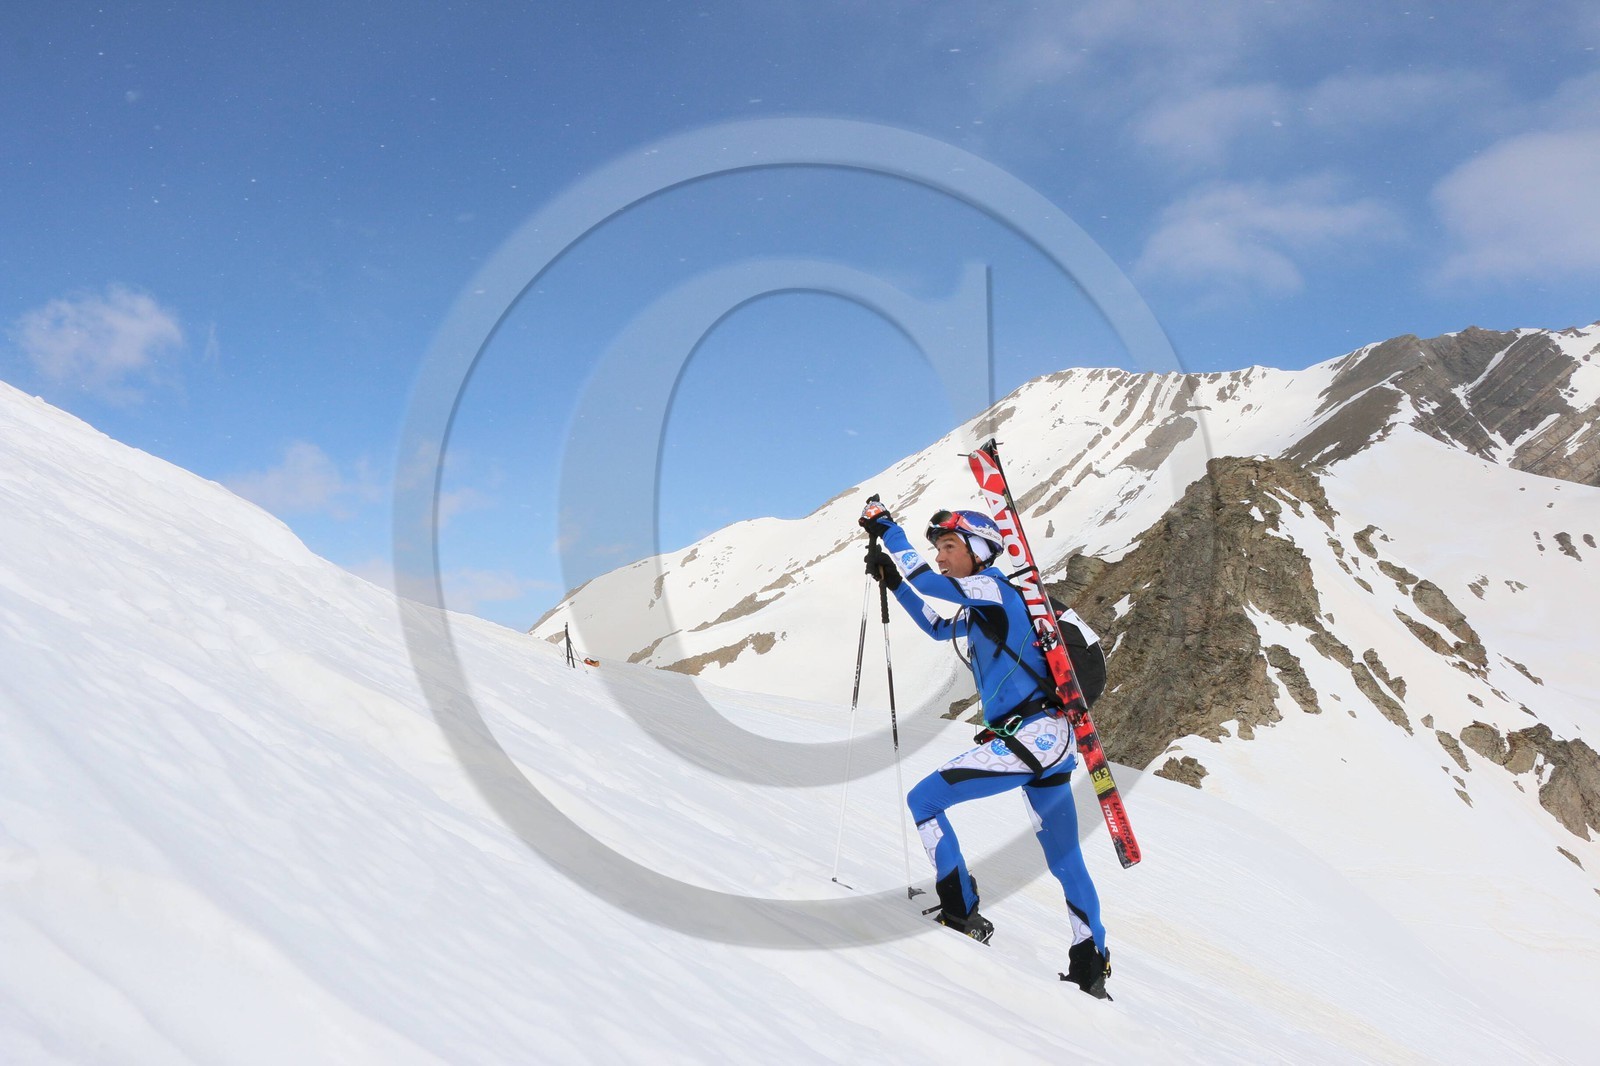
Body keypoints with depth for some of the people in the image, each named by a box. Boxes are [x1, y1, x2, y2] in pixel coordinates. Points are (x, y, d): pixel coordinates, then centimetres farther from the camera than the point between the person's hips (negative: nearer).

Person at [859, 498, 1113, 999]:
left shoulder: (991, 587, -7)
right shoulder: (980, 609, 19)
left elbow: (927, 580, -19)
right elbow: (936, 627, 35)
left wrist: (885, 526, -8)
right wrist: (892, 580, 29)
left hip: (1031, 737, -10)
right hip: (1052, 740, 10)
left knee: (923, 800, -3)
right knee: (1065, 861, 17)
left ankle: (962, 917, 0)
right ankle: (1091, 970, 26)